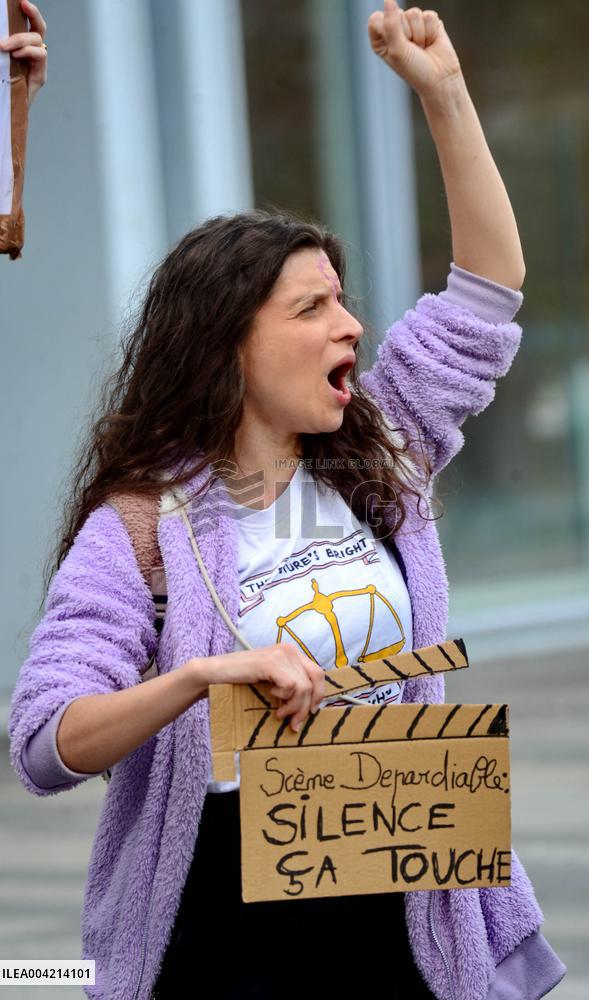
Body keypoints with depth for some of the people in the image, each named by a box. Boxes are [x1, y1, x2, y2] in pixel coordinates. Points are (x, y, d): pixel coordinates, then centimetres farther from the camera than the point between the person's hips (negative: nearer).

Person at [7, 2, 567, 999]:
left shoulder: (378, 459, 7)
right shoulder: (138, 527, -8)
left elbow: (486, 294, 9)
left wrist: (443, 93, 2)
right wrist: (203, 673, -34)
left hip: (401, 916, 4)